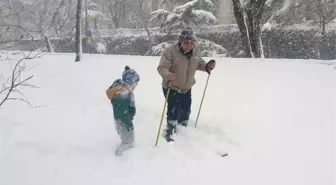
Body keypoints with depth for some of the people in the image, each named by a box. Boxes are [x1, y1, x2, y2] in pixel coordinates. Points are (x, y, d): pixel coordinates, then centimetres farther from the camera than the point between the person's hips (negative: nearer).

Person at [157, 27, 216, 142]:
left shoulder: (194, 53, -3)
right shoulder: (170, 51, -23)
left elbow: (200, 64, 13)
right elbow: (162, 68, -27)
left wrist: (208, 66, -7)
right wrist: (167, 75, -48)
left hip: (186, 89, 6)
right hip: (172, 88, -6)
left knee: (186, 111, 17)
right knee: (174, 111, -11)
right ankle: (169, 134, 11)